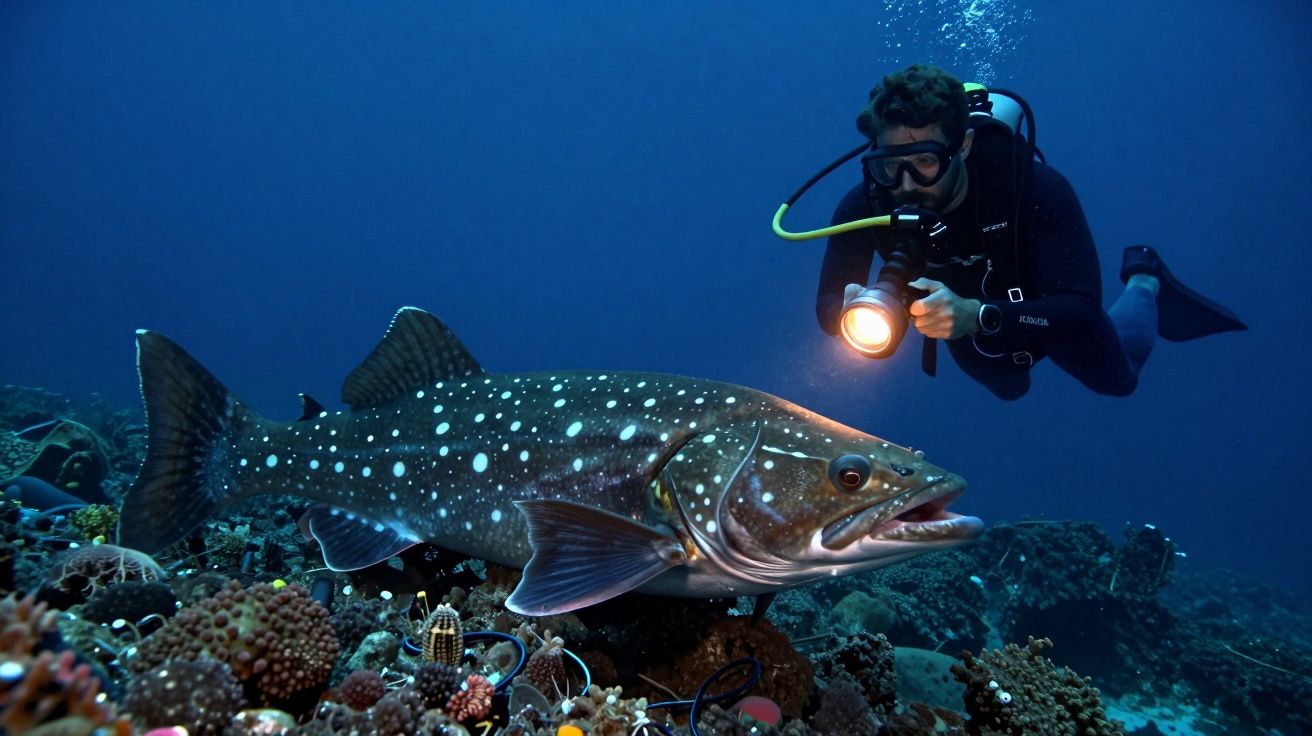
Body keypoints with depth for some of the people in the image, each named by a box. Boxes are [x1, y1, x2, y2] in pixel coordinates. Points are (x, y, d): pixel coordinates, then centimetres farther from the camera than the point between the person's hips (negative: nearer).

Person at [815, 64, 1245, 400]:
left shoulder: (1035, 188, -40)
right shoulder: (865, 205, -34)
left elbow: (1080, 313, -45)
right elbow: (828, 306, -30)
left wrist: (977, 316, -63)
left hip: (1043, 304, -2)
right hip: (959, 315, 2)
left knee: (1114, 377, 26)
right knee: (1008, 387, 33)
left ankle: (1143, 282, 49)